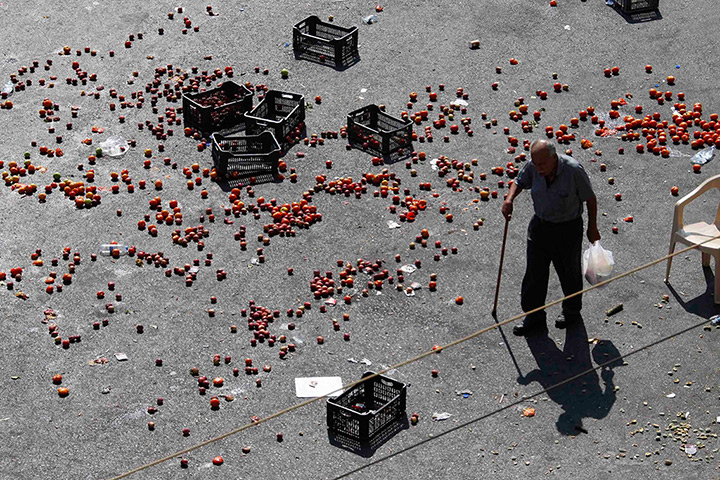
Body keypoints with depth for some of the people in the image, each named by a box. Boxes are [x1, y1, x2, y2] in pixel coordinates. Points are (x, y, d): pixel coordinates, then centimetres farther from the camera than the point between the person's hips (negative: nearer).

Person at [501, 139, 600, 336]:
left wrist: (592, 228, -3)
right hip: (540, 224, 4)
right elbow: (520, 181, 8)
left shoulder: (573, 170, -26)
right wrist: (509, 198, -13)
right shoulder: (533, 166, -14)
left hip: (567, 229, -4)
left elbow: (590, 198, -12)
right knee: (534, 272, 8)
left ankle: (572, 310, 41)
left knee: (569, 272, 15)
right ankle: (535, 318, 24)